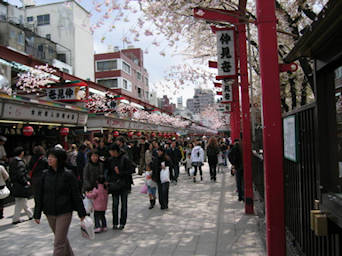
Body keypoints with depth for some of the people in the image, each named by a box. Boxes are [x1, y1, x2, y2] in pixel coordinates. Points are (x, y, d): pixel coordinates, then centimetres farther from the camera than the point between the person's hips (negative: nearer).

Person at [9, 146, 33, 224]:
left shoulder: (12, 162, 8)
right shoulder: (20, 163, -20)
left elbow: (11, 174, 14)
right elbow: (20, 175, -25)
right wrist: (26, 182, -12)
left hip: (15, 185, 9)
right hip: (21, 186, -9)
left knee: (23, 202, 18)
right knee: (20, 203, 1)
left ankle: (30, 215, 32)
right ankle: (15, 219, 6)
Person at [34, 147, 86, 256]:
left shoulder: (68, 175, -11)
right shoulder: (45, 174, -1)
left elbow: (76, 195, -7)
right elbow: (40, 195, 5)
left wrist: (81, 213, -3)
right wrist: (37, 214, 5)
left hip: (64, 213, -4)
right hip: (49, 213, 5)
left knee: (59, 243, -4)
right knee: (62, 239, 20)